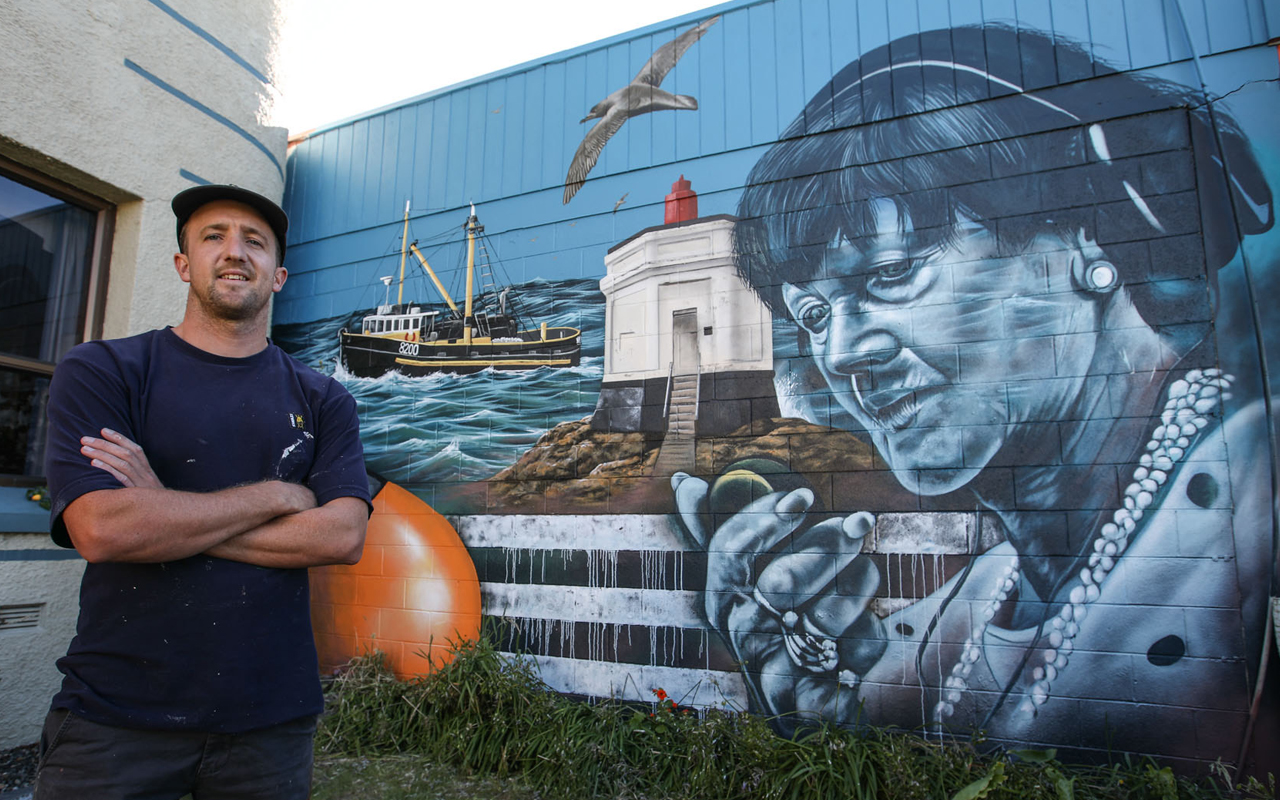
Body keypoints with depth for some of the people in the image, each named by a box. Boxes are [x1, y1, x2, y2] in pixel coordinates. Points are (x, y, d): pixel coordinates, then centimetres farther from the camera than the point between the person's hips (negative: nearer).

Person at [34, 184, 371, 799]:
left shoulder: (322, 401, 3)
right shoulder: (100, 371, -1)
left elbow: (343, 537, -11)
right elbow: (99, 529, -16)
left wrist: (167, 515, -14)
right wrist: (279, 496, -11)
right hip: (115, 714, -1)